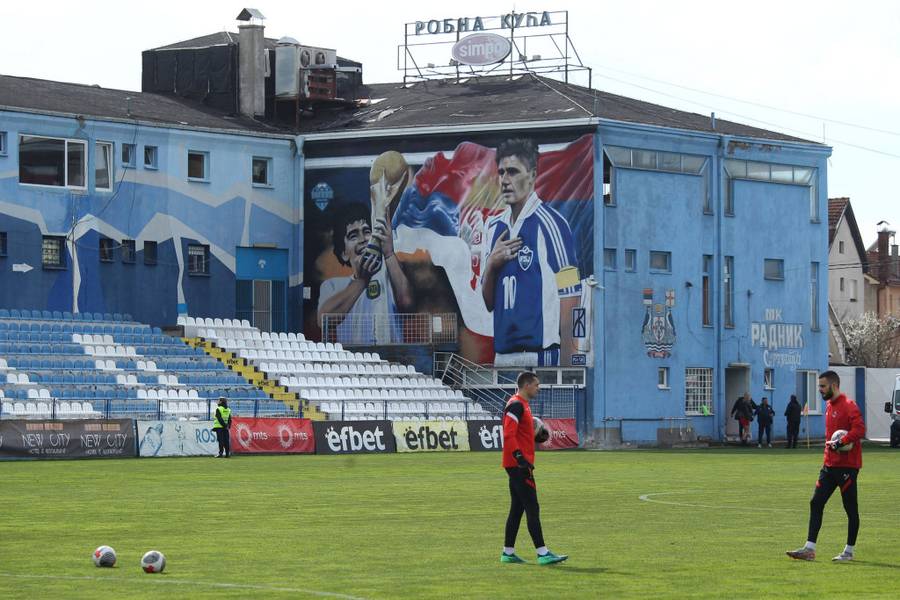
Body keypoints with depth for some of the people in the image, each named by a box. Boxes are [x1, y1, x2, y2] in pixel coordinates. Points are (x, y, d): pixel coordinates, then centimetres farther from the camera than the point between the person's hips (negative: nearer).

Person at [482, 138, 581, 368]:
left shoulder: (550, 223, -6)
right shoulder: (495, 227, 15)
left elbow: (569, 299, -9)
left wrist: (566, 364, -15)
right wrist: (491, 265, -1)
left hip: (540, 355, -6)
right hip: (502, 355, 7)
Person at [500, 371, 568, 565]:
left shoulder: (522, 404, 18)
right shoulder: (516, 405, -14)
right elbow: (509, 435, -22)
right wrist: (520, 458, -27)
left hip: (518, 465, 11)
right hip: (519, 466, -11)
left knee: (517, 509, 12)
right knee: (532, 508, -11)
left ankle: (508, 552, 15)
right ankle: (542, 553, -12)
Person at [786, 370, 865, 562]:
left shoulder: (848, 406, -13)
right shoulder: (830, 406, 15)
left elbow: (859, 429, -24)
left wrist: (840, 442, -27)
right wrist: (830, 444, 12)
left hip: (847, 465, -9)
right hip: (830, 465, 9)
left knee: (850, 508, 1)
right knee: (816, 503, 2)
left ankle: (849, 551, 10)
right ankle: (810, 549, 2)